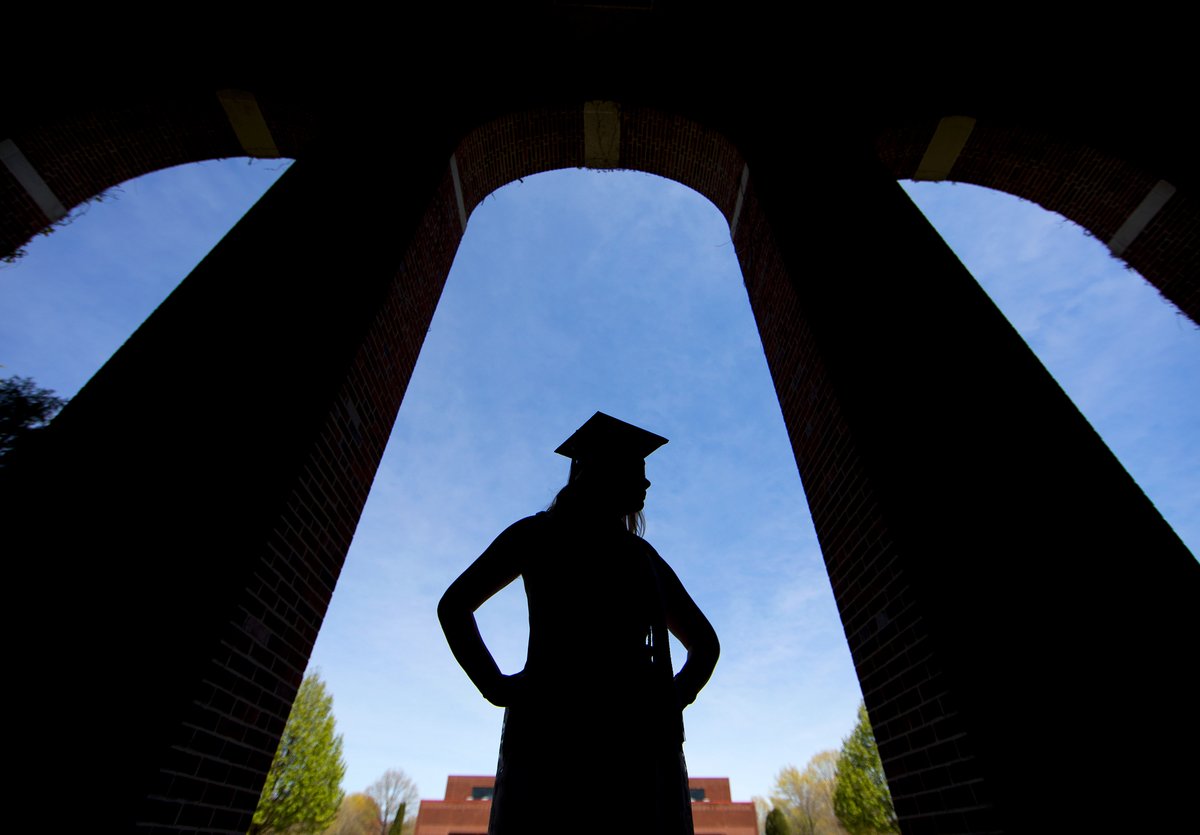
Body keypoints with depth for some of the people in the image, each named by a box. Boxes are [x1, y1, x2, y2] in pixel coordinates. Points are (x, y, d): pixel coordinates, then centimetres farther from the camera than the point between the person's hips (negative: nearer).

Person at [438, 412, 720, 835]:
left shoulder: (645, 557, 22)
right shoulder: (539, 532, 14)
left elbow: (706, 642, 30)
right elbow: (454, 605, 11)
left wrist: (676, 695, 9)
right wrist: (494, 685, -3)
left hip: (642, 737, 3)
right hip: (549, 727, -2)